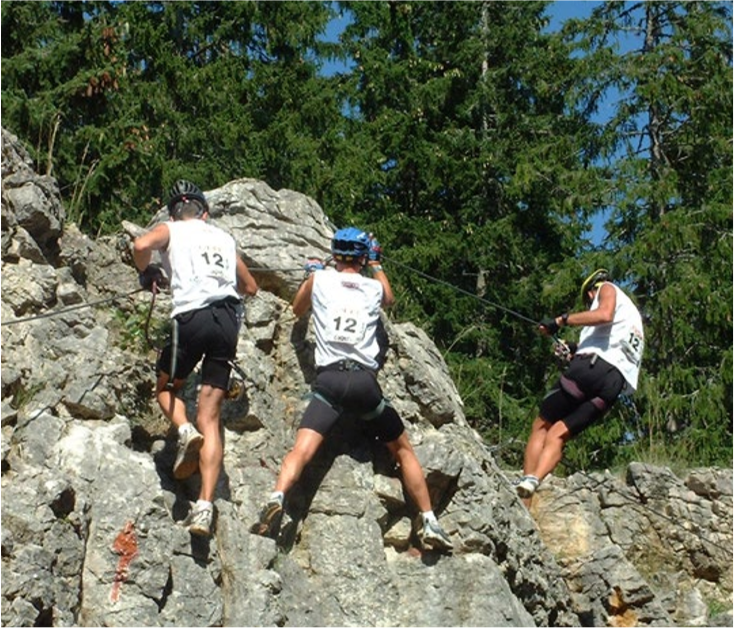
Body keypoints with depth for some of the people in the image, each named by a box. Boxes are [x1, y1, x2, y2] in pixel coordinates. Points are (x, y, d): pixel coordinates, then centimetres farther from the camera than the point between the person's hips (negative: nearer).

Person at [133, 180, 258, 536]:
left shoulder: (171, 229, 15)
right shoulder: (224, 238, 27)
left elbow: (141, 245, -8)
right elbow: (250, 287, 32)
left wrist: (147, 273, 12)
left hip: (191, 316, -3)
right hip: (227, 320, 3)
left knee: (166, 388, 22)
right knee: (210, 417, -1)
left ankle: (184, 430, -11)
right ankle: (205, 505, -14)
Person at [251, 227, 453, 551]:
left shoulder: (320, 279, 11)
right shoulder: (374, 287, 15)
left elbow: (298, 310, 31)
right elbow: (389, 298, 42)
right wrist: (377, 265, 56)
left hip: (329, 379, -1)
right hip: (365, 381, 1)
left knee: (302, 449, -15)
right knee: (403, 449, 17)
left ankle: (277, 498, -43)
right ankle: (430, 524, 13)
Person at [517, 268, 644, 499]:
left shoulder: (607, 288, 17)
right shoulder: (633, 318, 39)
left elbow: (604, 315, -7)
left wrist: (562, 320, -5)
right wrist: (573, 355, 38)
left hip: (594, 365, -6)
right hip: (616, 382, 7)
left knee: (541, 426, 3)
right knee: (558, 434, 2)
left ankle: (528, 479, -13)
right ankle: (533, 481, -20)